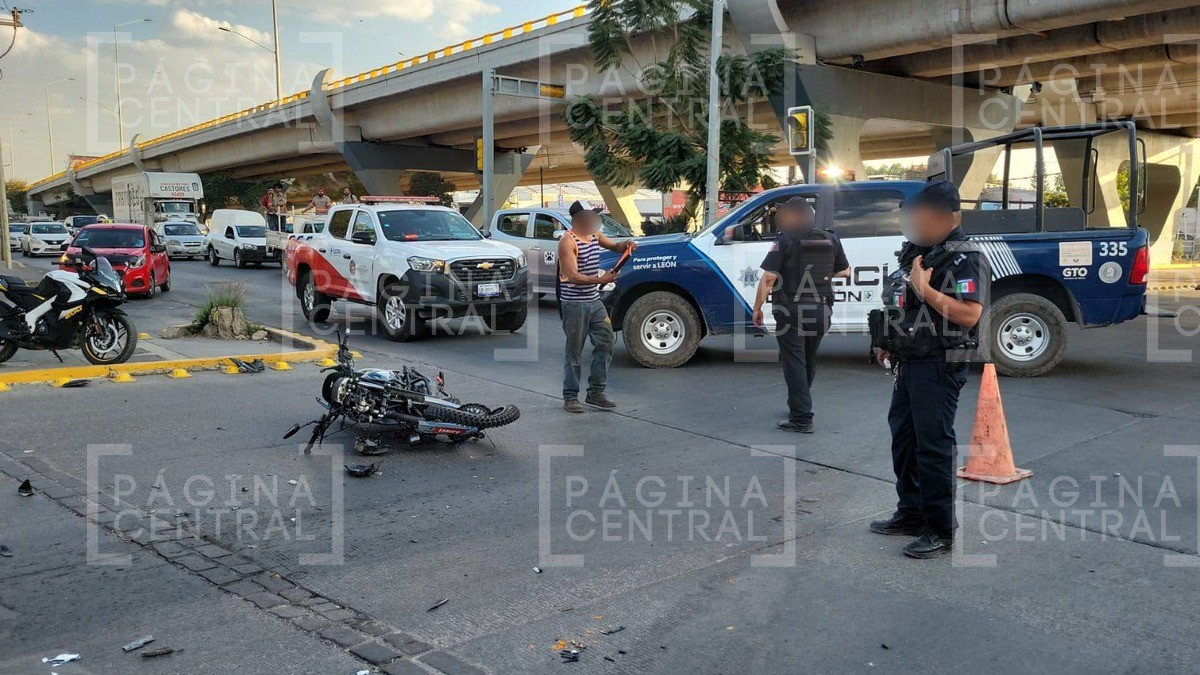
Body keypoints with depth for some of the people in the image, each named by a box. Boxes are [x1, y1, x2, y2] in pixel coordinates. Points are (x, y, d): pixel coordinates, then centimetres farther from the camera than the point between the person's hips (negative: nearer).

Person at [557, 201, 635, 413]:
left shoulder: (594, 234, 10)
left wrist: (626, 244, 1)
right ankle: (570, 397, 9)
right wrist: (601, 279, -29)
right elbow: (573, 276, -21)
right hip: (574, 304, -8)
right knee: (574, 350, -1)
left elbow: (615, 247, 25)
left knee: (606, 341, 5)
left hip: (594, 301, 8)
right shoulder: (568, 242, -15)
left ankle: (595, 392, 15)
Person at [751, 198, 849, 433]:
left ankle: (802, 418, -5)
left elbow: (769, 277, -14)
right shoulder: (831, 240, 7)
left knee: (795, 363, -2)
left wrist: (757, 308, -6)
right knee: (809, 361, 19)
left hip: (791, 310, -5)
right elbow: (845, 272, 18)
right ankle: (800, 405, 34)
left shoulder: (786, 241, -8)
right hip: (821, 310, 6)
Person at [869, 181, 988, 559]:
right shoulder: (917, 253, 15)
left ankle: (941, 531, 4)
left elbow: (969, 315, -26)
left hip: (939, 368, -10)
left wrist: (925, 289, -26)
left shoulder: (965, 259, -14)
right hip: (909, 364, 10)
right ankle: (910, 514, 30)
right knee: (903, 439, 16)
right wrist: (890, 344, 18)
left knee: (934, 447, -5)